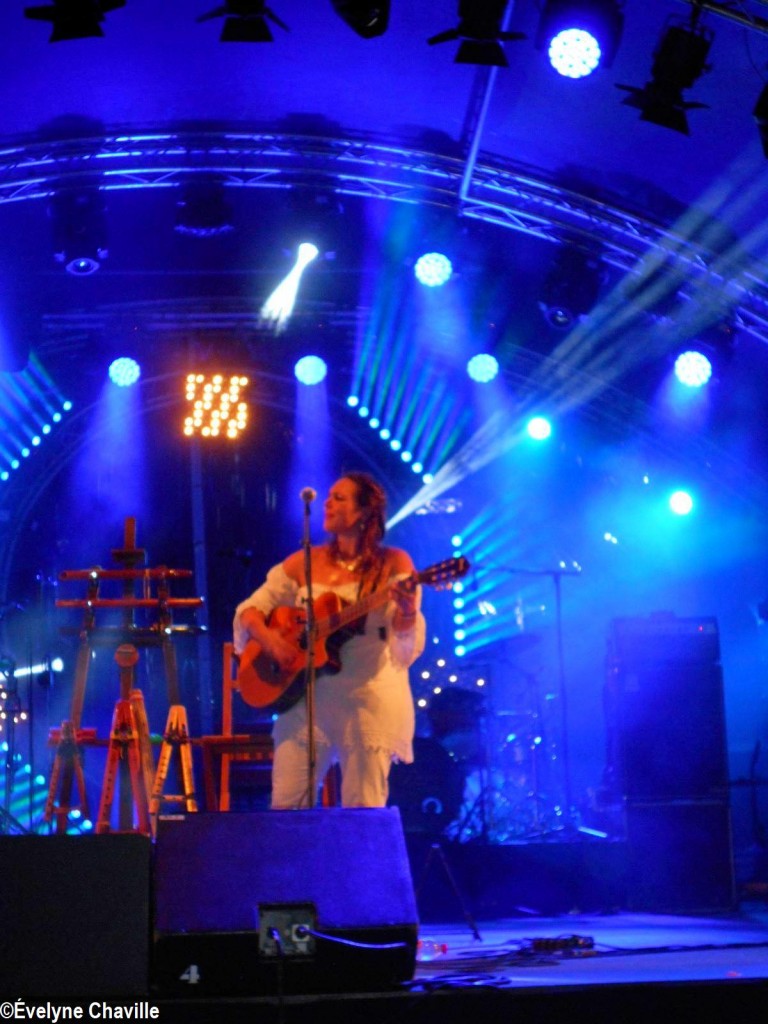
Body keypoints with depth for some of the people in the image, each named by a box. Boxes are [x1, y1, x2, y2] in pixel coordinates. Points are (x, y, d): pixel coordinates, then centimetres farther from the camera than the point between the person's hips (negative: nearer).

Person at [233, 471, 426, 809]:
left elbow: (406, 641, -8)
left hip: (371, 696, -3)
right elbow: (249, 609, 12)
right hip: (308, 694, 3)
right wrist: (267, 637, -8)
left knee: (364, 816, -4)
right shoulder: (304, 562, 9)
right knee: (285, 806, -2)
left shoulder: (393, 564, -1)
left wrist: (407, 611, -30)